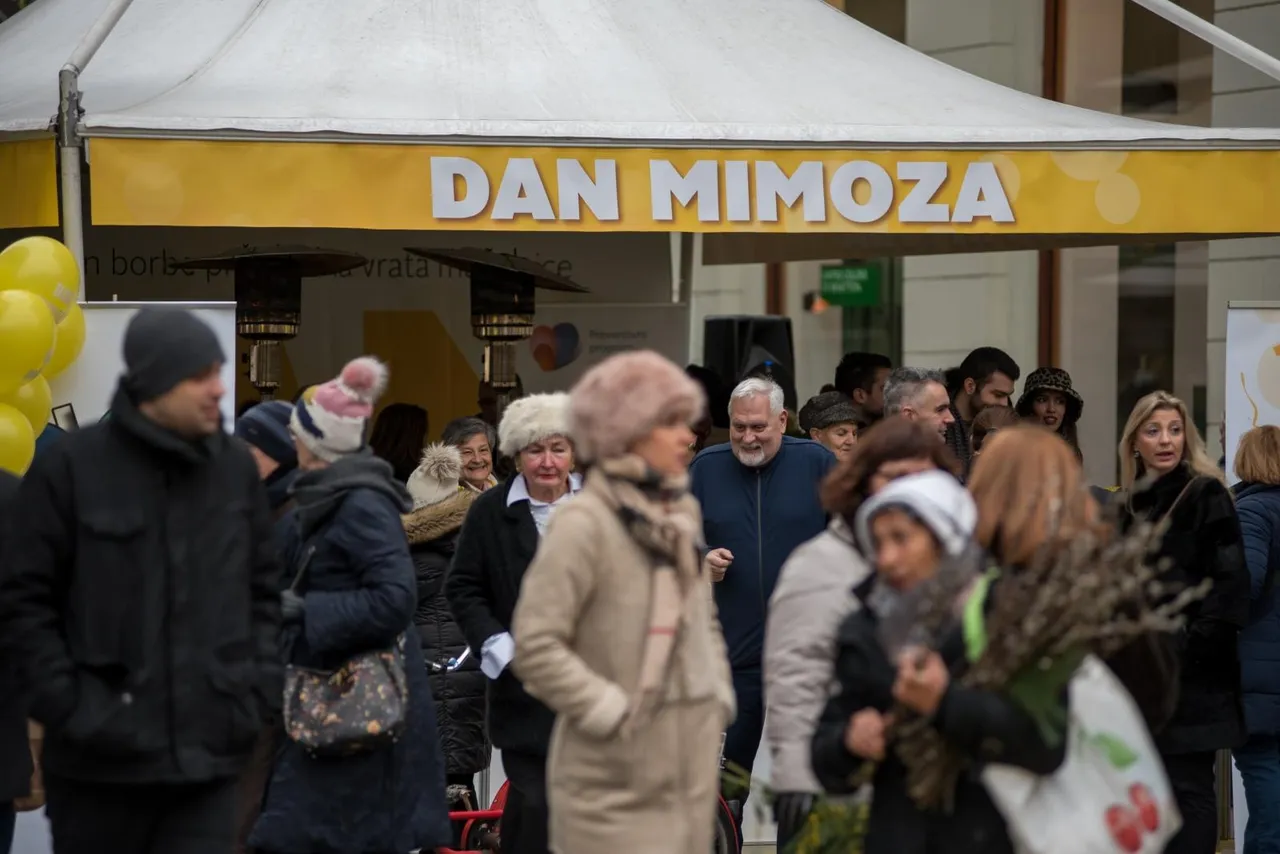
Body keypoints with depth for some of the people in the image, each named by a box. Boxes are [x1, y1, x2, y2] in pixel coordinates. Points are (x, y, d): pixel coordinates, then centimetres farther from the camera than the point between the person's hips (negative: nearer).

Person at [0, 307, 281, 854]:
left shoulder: (236, 468, 7)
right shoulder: (71, 468, -5)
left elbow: (264, 589, 16)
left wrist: (259, 688, 5)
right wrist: (66, 703, -10)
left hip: (209, 753, 2)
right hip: (101, 755, -2)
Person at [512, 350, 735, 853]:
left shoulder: (682, 513, 11)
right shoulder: (585, 523, -14)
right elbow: (535, 646, -17)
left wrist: (718, 695, 11)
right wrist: (613, 712, -15)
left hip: (689, 768, 8)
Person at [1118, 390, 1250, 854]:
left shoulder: (1206, 495, -6)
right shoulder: (1135, 503, 14)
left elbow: (1228, 582, -13)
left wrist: (1194, 649, -18)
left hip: (1192, 672, -7)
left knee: (1187, 785, -6)